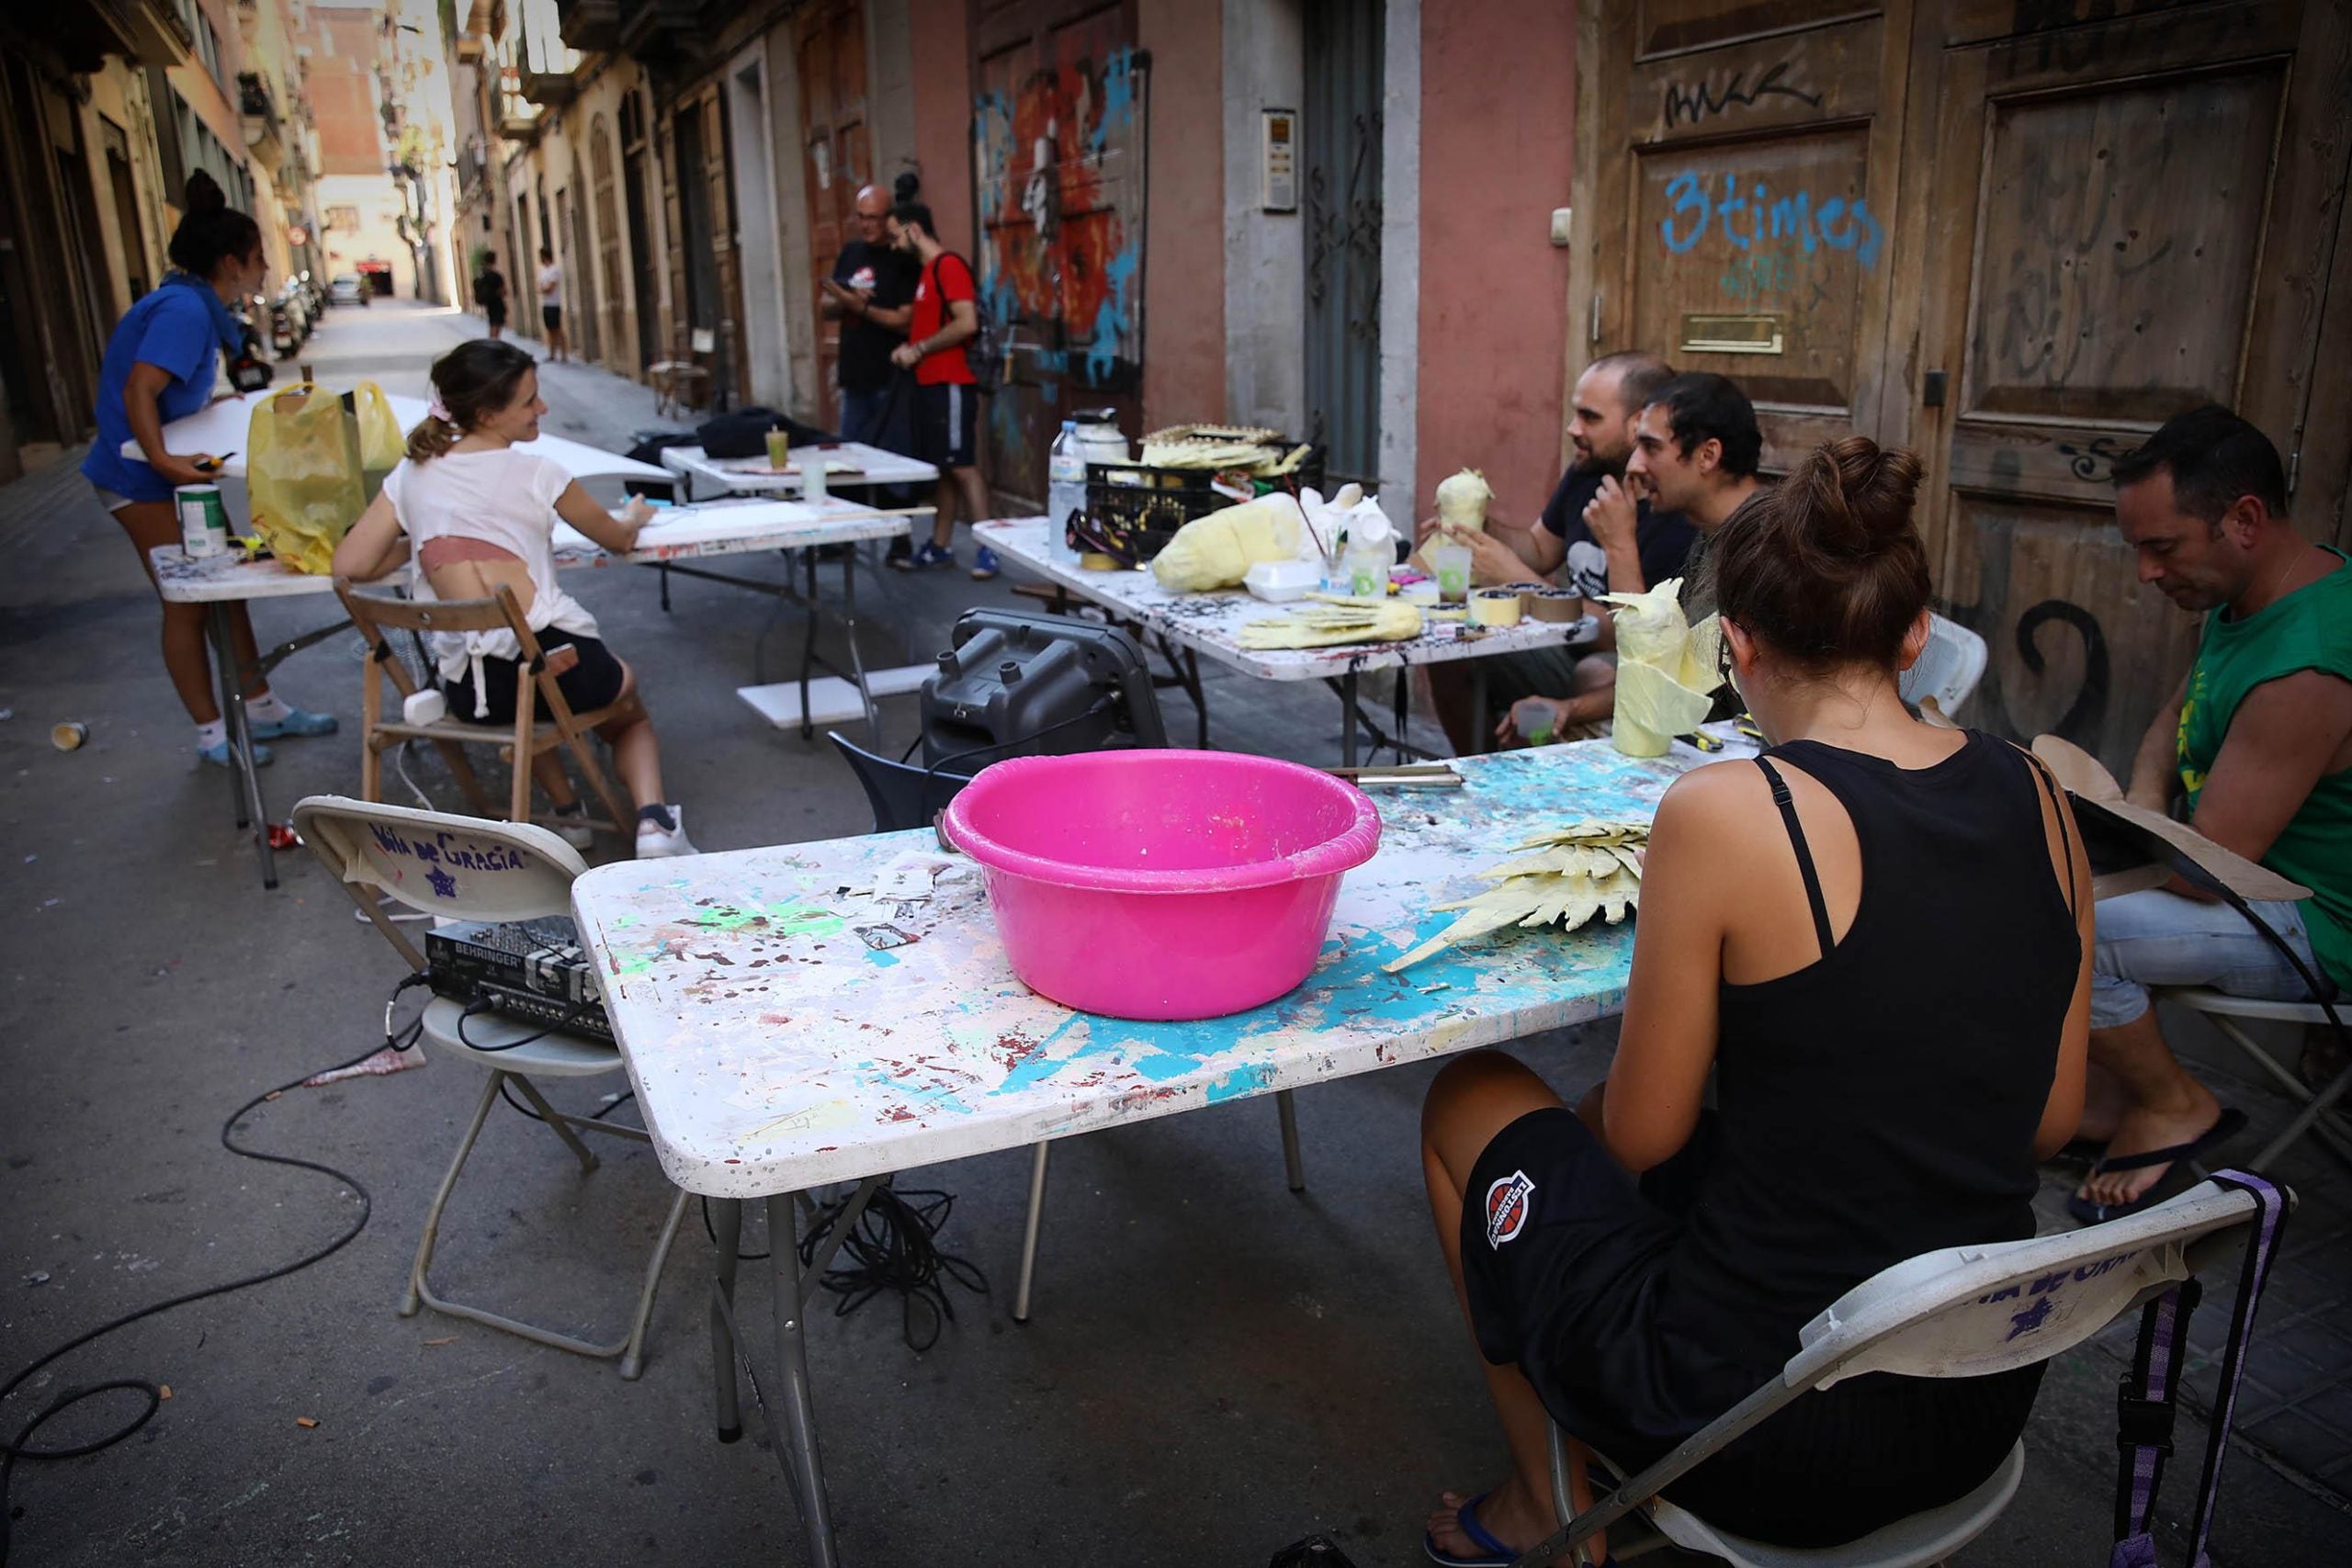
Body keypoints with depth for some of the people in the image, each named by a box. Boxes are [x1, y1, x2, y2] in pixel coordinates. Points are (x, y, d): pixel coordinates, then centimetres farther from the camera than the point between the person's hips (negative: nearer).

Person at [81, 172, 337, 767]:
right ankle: (211, 733, 9)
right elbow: (138, 389, -30)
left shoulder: (195, 305, 9)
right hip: (142, 477, -10)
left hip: (170, 469, 10)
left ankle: (262, 708, 24)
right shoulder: (184, 309, -21)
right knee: (188, 602, -2)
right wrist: (162, 460, -38)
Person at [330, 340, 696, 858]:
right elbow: (618, 539, 14)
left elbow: (348, 566, 5)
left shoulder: (412, 475, 9)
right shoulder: (536, 475, -2)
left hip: (467, 689, 4)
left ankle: (568, 811, 29)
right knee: (631, 716, 30)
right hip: (558, 664, -4)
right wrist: (634, 517, 38)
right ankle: (653, 819, 3)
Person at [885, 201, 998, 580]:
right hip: (929, 384, 9)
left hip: (950, 385, -9)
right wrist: (911, 348, 5)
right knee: (942, 468, 11)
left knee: (963, 467, -9)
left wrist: (918, 349, -15)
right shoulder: (926, 271, 18)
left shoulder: (949, 265, -11)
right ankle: (939, 547, 15)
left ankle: (988, 549, -5)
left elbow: (967, 323, -21)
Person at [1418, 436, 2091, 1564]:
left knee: (1470, 1100, 17)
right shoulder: (2040, 799, -3)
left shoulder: (1724, 813, -23)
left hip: (1765, 1434, -6)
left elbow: (1641, 1136, -12)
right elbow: (2052, 1120, 5)